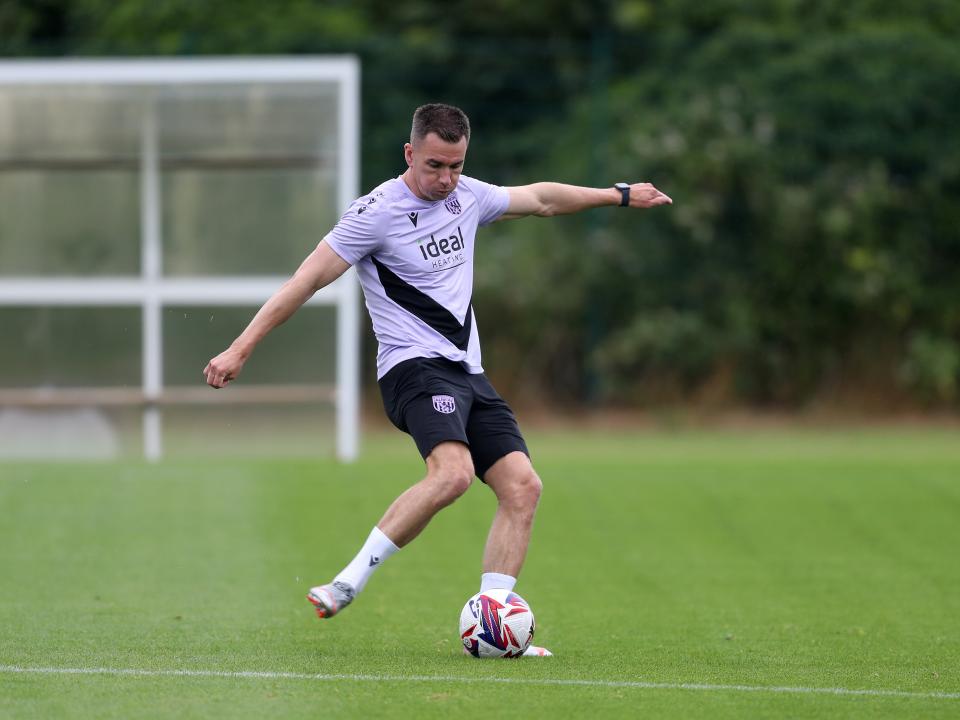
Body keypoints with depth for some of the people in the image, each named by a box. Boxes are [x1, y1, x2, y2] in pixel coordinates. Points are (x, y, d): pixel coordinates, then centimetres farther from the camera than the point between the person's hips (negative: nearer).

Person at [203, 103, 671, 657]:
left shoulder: (467, 196, 11)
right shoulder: (378, 212, -10)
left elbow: (540, 199, 30)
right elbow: (309, 280, -9)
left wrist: (620, 195, 39)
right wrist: (241, 349, -11)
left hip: (469, 373, 8)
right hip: (415, 367, -8)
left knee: (523, 486, -7)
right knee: (452, 472, -32)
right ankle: (348, 585, -26)